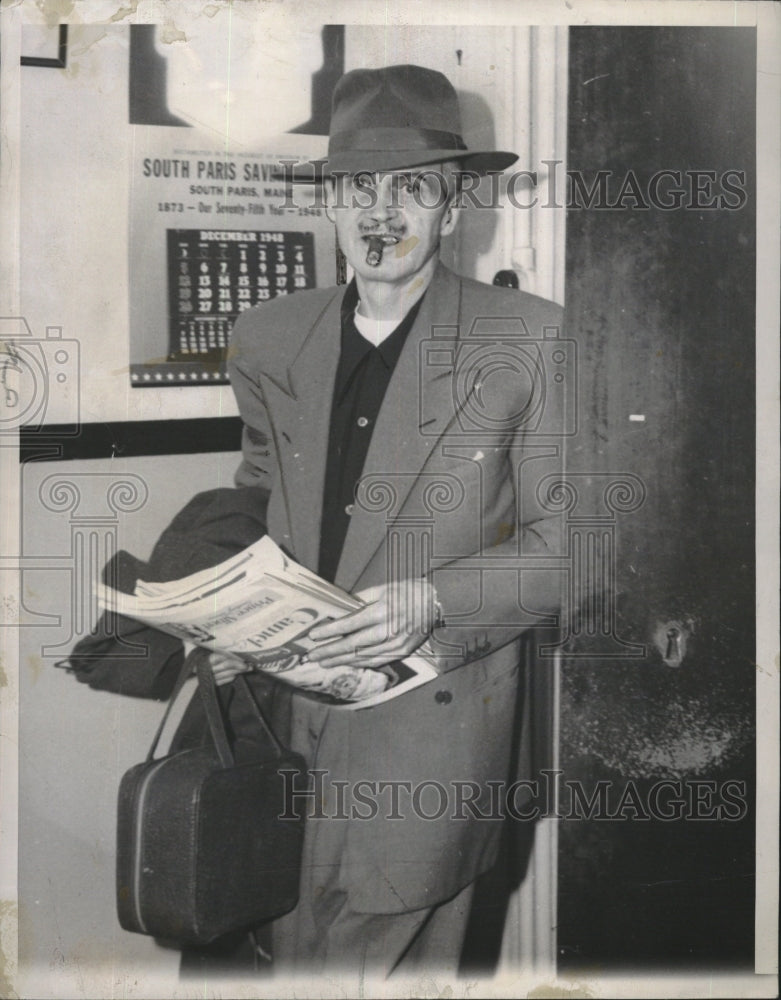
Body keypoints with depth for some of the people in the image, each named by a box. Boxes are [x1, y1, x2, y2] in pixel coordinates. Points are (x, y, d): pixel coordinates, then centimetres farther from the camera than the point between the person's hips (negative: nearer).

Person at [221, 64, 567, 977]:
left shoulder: (525, 343, -7)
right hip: (289, 708, 4)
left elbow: (564, 541, -5)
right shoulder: (270, 337, 7)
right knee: (290, 951, 14)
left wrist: (434, 599, -19)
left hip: (429, 730, -4)